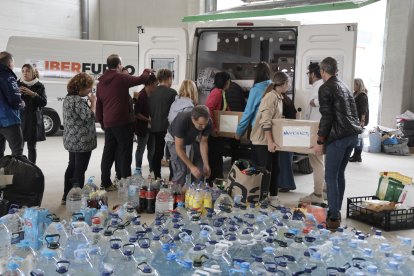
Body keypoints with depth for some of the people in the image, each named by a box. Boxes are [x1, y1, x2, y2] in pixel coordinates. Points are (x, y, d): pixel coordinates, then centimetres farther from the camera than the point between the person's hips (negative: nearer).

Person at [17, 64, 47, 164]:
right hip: (20, 118, 0)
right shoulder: (18, 84, 5)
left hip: (34, 119, 0)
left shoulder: (39, 86, 4)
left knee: (32, 147, 6)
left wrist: (33, 94, -17)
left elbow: (44, 102, -4)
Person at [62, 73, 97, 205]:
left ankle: (66, 196, 26)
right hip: (82, 142, -10)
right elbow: (89, 117, -21)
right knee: (79, 171, 0)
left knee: (71, 167, 18)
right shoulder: (78, 101, -20)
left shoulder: (68, 98, 11)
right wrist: (93, 102, -11)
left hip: (71, 140, 10)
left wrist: (90, 102, 5)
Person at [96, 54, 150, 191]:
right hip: (122, 122, -7)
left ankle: (105, 183, 14)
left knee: (108, 152, 12)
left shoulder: (101, 82, 14)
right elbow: (141, 79, -3)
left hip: (108, 123, 7)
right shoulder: (121, 78, -9)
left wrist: (101, 122, 25)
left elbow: (99, 105, 18)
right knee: (125, 153, -1)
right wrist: (147, 71, 19)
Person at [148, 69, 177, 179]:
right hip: (168, 127, -6)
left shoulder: (153, 93, 6)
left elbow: (150, 111, 13)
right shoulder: (172, 92, -11)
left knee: (157, 152, 11)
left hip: (155, 127, 6)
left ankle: (157, 177, 16)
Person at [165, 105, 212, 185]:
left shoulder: (208, 123, -28)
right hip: (174, 139, -4)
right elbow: (179, 148, -35)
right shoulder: (182, 121, -41)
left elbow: (203, 142, -14)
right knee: (181, 170, -19)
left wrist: (206, 165, -20)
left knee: (200, 169, -5)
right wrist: (191, 167, -38)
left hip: (191, 139, 5)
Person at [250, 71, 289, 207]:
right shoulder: (271, 96, -19)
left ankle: (273, 197, 21)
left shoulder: (279, 97, 10)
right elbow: (265, 121, -24)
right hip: (263, 140, -9)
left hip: (272, 139, 9)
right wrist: (270, 141, -25)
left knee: (275, 169, 11)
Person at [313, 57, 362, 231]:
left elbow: (327, 117, -13)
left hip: (338, 137, -8)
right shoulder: (344, 86, 19)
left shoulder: (325, 88, -7)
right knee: (339, 174, 16)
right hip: (352, 134, 8)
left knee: (331, 177, -3)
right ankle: (336, 211, 21)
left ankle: (334, 217, -4)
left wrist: (320, 142, -9)